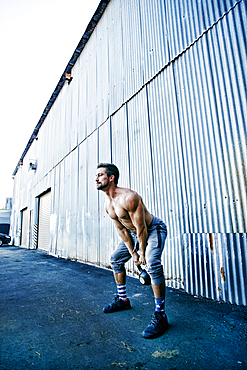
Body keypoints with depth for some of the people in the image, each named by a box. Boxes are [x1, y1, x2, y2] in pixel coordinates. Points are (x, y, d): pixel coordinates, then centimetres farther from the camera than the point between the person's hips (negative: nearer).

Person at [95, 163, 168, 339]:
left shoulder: (128, 197, -32)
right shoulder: (108, 205, -5)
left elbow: (141, 228, -27)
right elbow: (121, 230, 1)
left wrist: (142, 253, -17)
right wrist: (132, 252, -1)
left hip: (154, 229, -9)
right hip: (134, 233, 9)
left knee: (153, 265, -29)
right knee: (116, 259, 13)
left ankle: (160, 315, -13)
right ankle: (123, 300, 29)